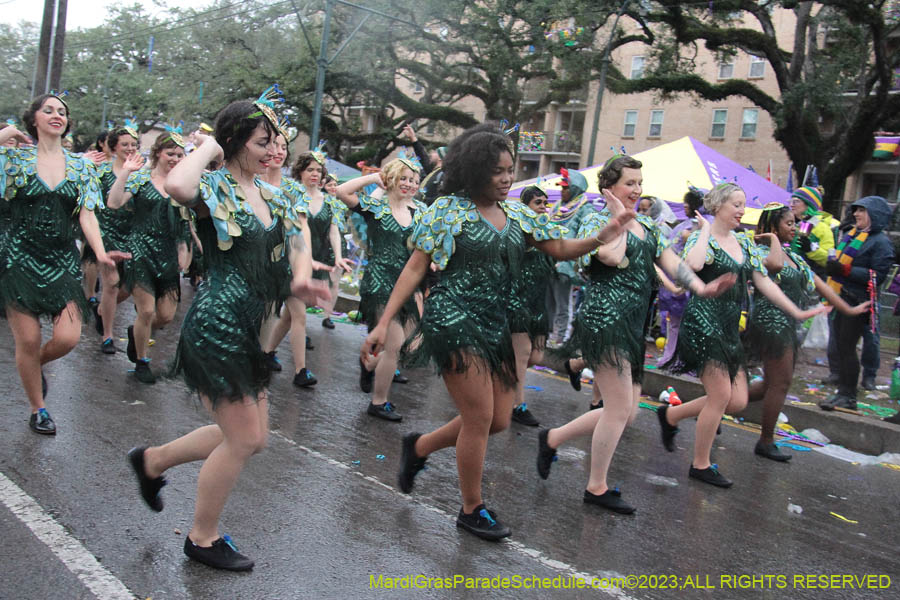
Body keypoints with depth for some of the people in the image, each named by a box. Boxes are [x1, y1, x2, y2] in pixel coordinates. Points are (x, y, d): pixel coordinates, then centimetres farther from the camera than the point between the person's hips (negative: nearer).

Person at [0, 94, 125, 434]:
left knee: (68, 338, -8)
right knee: (28, 340, 0)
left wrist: (100, 253, -15)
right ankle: (38, 410, 21)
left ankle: (36, 364, 28)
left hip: (62, 261, 2)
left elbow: (86, 215, 0)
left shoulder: (80, 166, 7)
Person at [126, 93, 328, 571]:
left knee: (249, 437, 15)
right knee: (244, 439, -2)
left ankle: (153, 460, 36)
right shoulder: (215, 187, -14)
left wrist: (300, 277, 3)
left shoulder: (268, 193, 11)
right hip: (216, 324, -9)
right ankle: (203, 539, 20)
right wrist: (207, 148, -19)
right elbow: (178, 186, -38)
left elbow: (297, 230, 23)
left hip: (248, 328, 9)